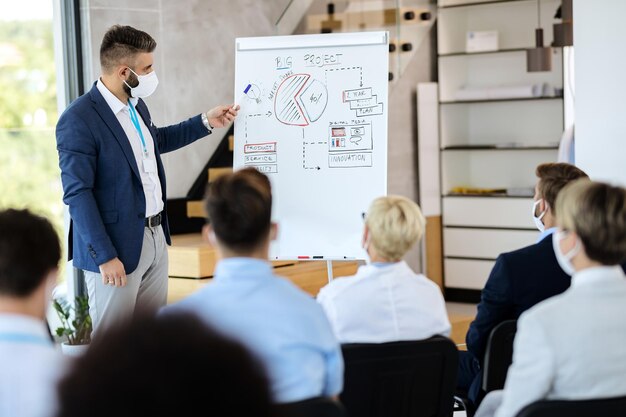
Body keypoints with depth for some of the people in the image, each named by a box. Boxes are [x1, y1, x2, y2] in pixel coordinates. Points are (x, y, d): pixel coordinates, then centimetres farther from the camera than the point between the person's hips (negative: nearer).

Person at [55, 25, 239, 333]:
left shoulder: (136, 104, 7)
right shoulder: (78, 120, -20)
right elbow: (77, 193, -21)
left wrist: (206, 122, 21)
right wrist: (105, 256, -22)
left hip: (155, 237, 8)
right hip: (117, 246, -8)